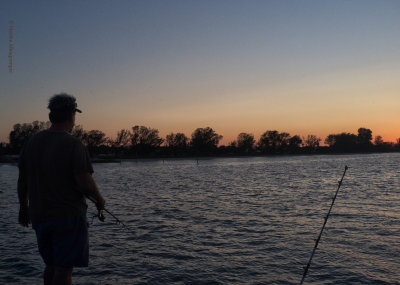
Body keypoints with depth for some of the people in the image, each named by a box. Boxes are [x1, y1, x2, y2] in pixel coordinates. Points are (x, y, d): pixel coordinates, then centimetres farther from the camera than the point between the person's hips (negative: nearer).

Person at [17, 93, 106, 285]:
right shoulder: (73, 145, -15)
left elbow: (22, 180, 11)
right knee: (64, 268, 3)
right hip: (68, 216, -6)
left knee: (51, 265, 20)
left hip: (39, 215, 7)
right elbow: (85, 183, -21)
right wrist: (99, 200, -2)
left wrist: (23, 207, 23)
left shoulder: (32, 142, 5)